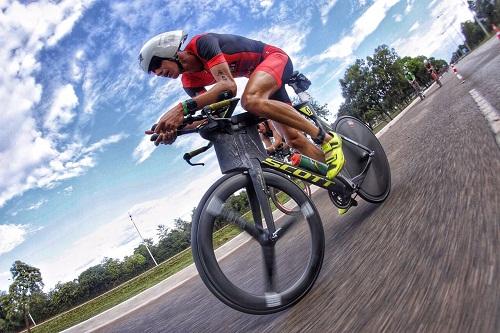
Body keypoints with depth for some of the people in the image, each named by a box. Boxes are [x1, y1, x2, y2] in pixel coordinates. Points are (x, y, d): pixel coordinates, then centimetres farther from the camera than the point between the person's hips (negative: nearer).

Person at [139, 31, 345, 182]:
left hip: (275, 58, -8)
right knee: (293, 138, -2)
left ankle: (327, 138, -27)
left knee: (251, 100, -38)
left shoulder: (201, 43, -24)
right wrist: (174, 128, -27)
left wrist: (183, 107, -46)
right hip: (262, 79, 8)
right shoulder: (189, 81, -1)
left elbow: (229, 85, -38)